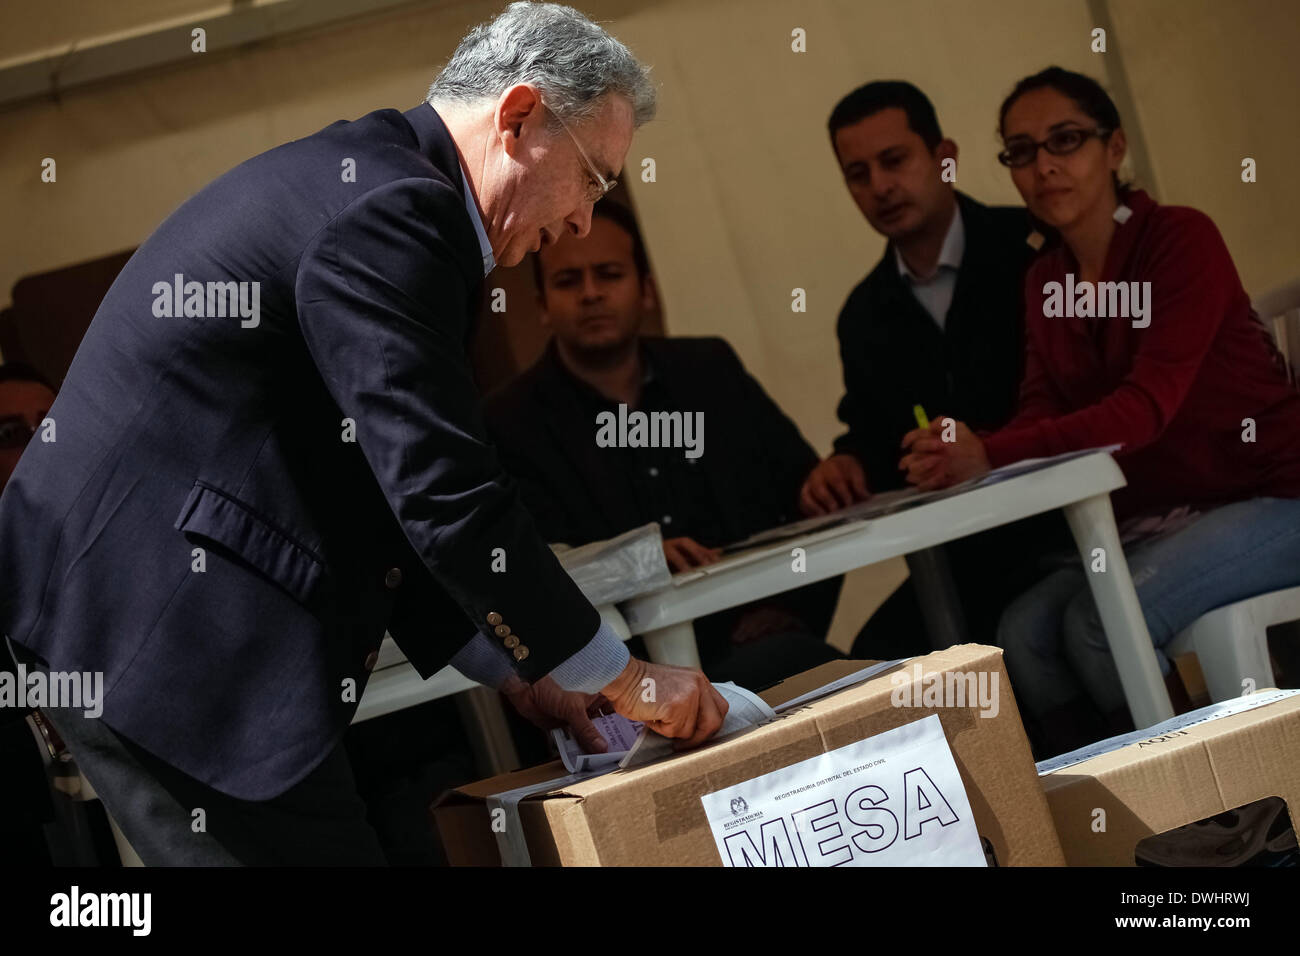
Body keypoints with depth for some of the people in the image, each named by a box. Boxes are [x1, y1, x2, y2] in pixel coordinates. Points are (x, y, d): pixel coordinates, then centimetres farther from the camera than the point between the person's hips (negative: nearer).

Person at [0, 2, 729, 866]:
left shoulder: (352, 179, 19)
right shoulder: (391, 207, -15)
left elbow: (379, 509, 22)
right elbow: (446, 497, -18)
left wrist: (513, 669, 20)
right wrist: (622, 678, -7)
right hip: (159, 638, -11)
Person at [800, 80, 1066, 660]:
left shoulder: (1032, 249, -4)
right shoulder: (864, 317, 15)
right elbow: (874, 438, 19)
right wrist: (847, 468, -6)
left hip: (1071, 511, -5)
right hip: (969, 551, 6)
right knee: (881, 655, -19)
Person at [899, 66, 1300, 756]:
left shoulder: (1180, 239, -13)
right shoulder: (1045, 281, 8)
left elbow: (1149, 403, -25)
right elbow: (1040, 416, -2)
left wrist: (989, 455, -37)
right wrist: (958, 458, -27)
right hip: (1155, 519, 7)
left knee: (1103, 619, -26)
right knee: (1024, 633, -15)